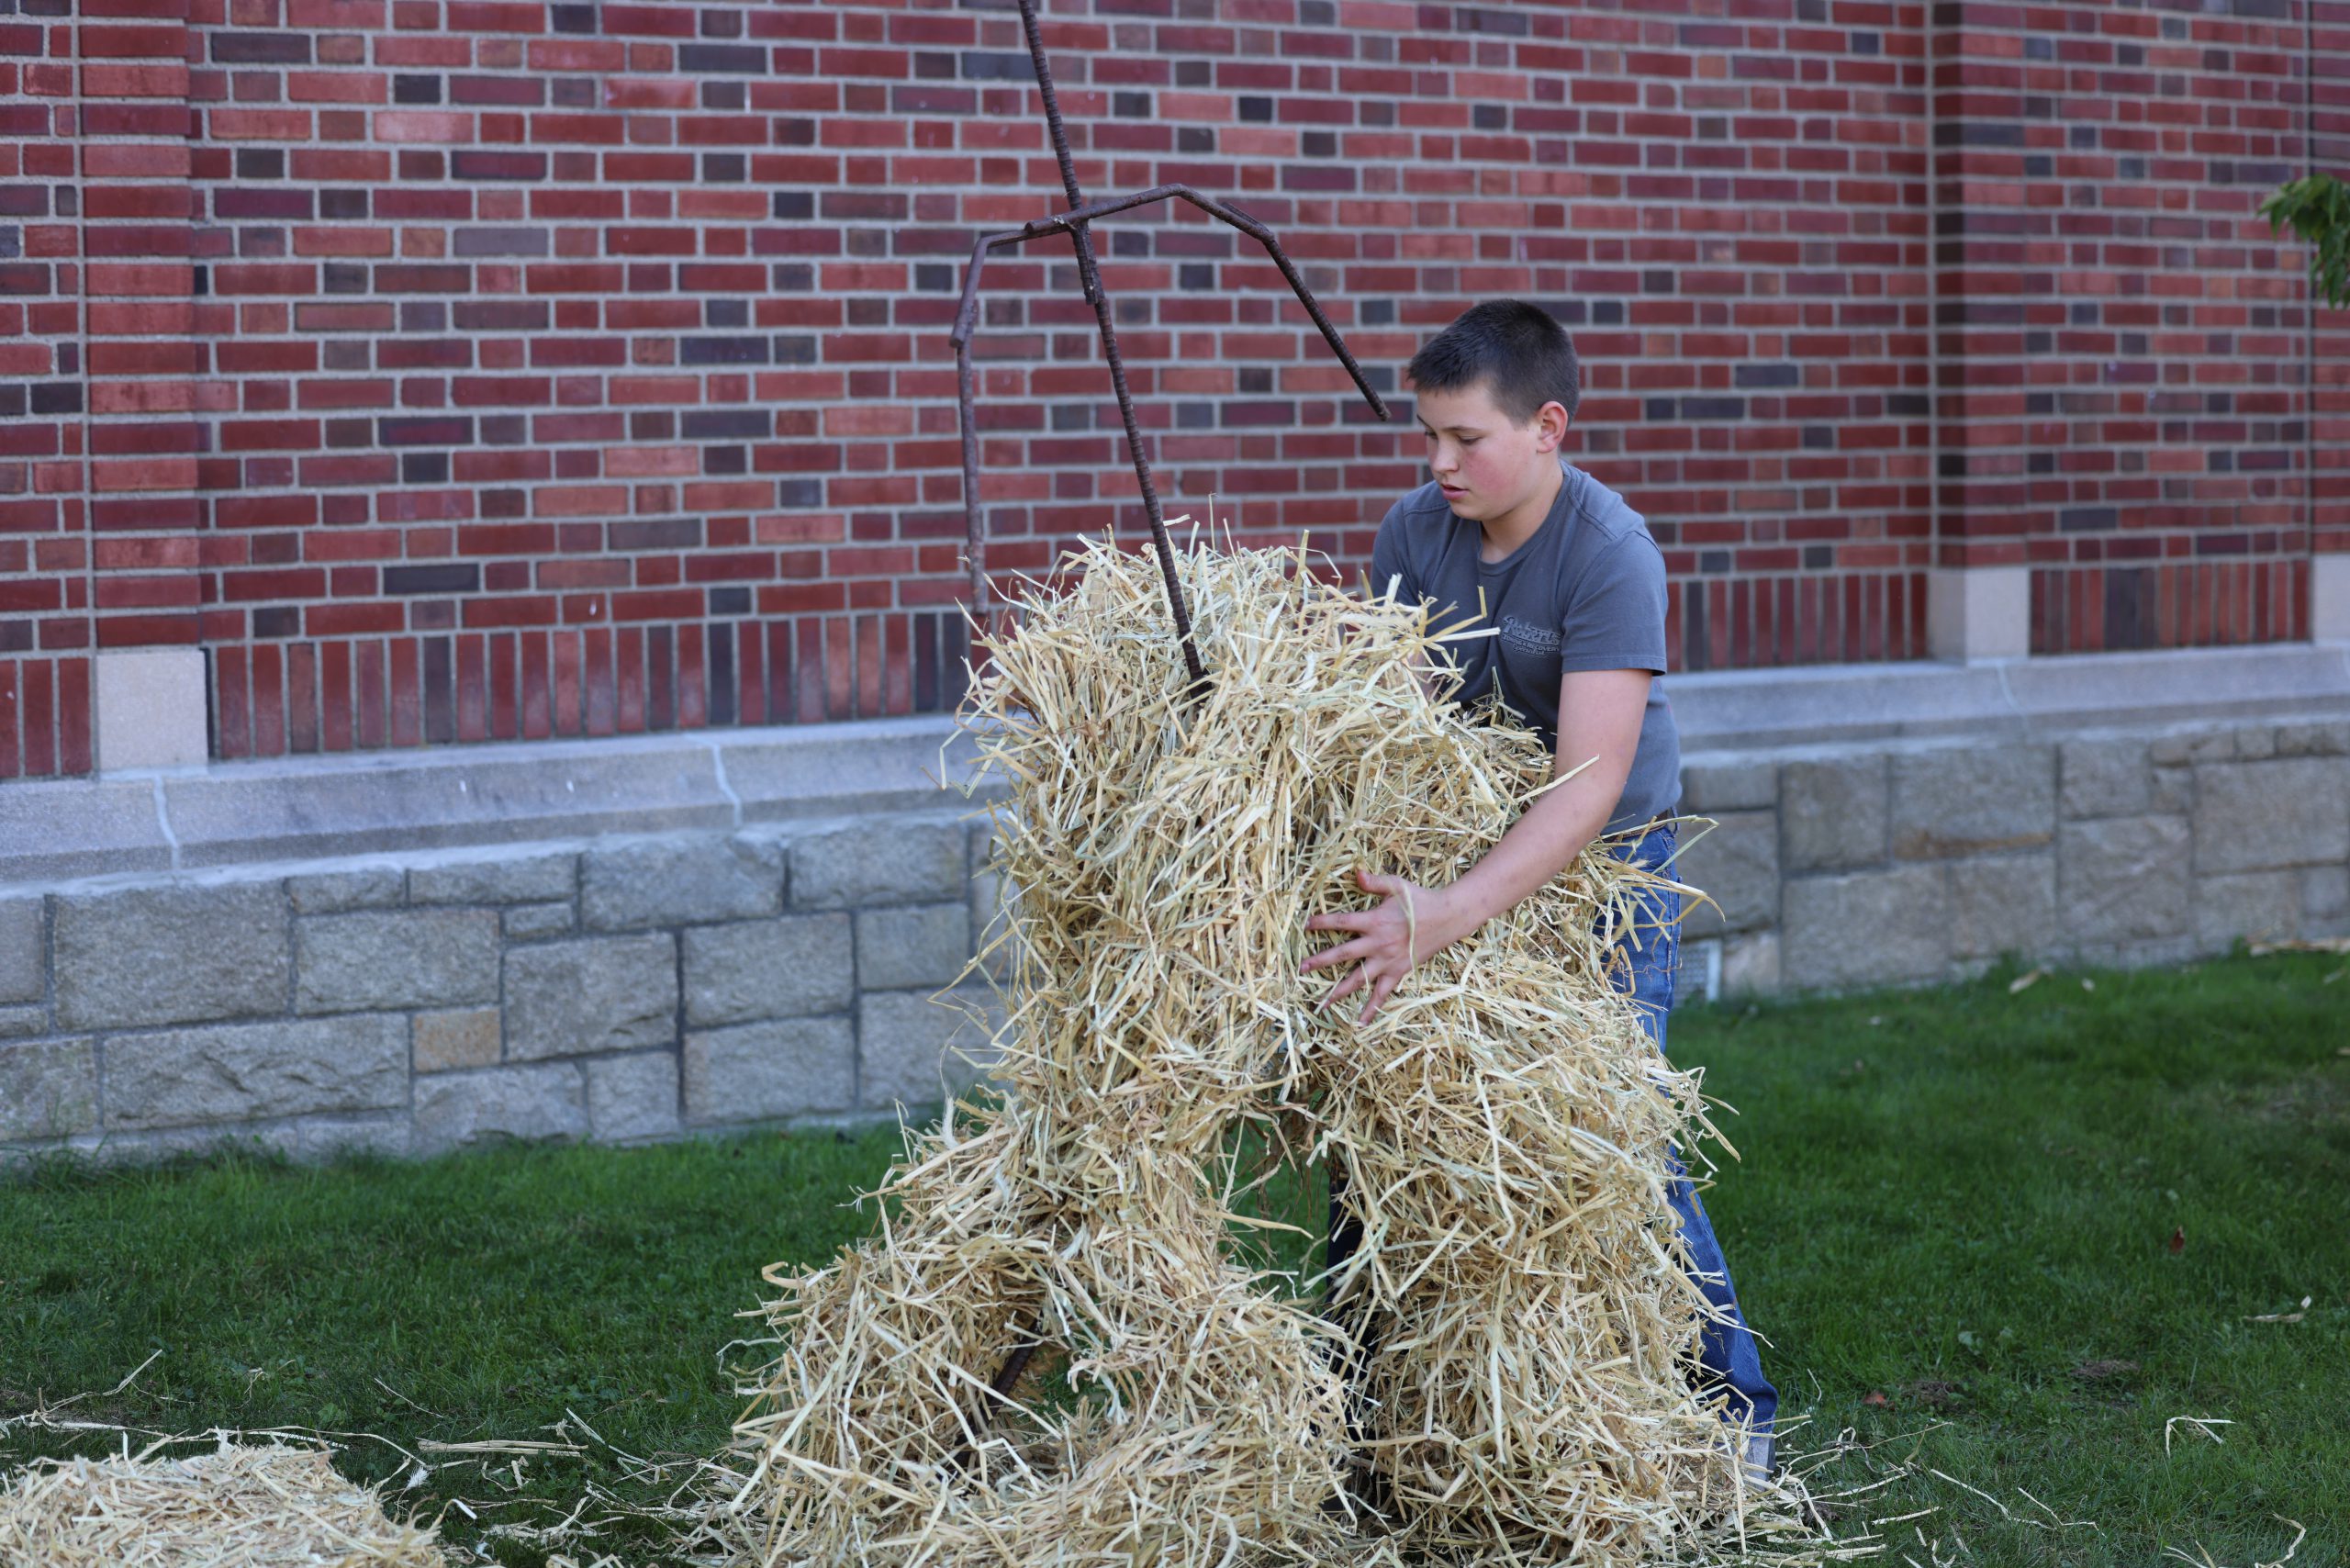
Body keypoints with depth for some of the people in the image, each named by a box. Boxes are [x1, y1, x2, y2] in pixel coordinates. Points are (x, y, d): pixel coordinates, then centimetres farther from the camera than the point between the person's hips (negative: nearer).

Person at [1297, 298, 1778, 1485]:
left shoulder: (1611, 555, -25)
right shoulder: (1415, 530, -7)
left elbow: (1590, 783, -33)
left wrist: (1445, 918, -43)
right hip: (1460, 845, 5)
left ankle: (1731, 1412, 7)